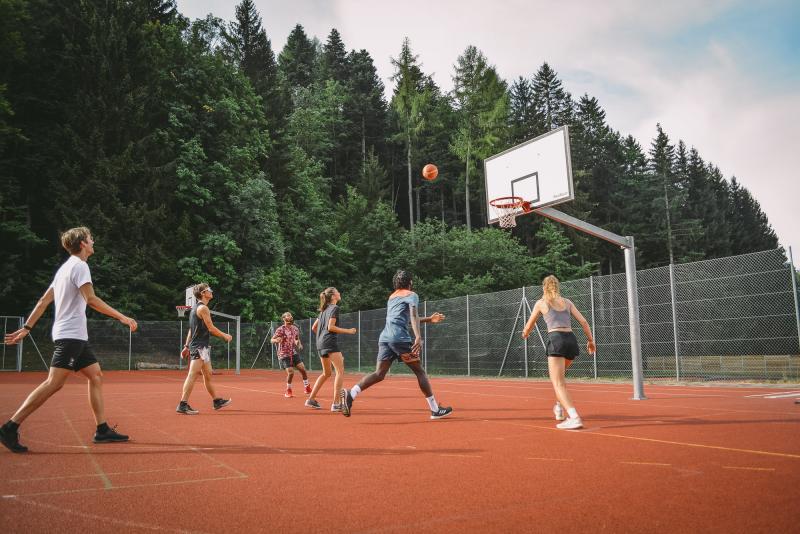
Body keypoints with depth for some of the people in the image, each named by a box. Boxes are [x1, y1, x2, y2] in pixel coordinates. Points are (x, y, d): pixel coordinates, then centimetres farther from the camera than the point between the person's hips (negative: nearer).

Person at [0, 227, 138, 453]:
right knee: (54, 383, -12)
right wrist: (122, 317, -21)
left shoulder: (66, 267, 19)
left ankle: (102, 430, 7)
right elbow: (91, 299, -21)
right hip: (70, 335, -10)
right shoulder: (79, 265, -10)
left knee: (96, 376, 7)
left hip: (77, 337, 10)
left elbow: (44, 301, 17)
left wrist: (27, 328, 18)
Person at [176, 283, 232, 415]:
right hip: (200, 346, -10)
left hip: (196, 346, 10)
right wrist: (225, 336, -2)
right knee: (193, 374, -12)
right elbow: (211, 328, -15)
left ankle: (216, 401, 25)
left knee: (208, 374, 16)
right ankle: (183, 405, -13)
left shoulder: (195, 308, 18)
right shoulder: (203, 308, -12)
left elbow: (191, 329, 20)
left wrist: (186, 346, 21)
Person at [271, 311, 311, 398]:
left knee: (303, 369, -4)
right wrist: (276, 340, -33)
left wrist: (299, 344, -1)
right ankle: (288, 391, 12)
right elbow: (272, 340, -10)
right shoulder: (280, 329, -11)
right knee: (290, 372, -12)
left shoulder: (295, 329, 6)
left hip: (294, 353, 5)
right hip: (284, 354, -5)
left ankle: (307, 387, 16)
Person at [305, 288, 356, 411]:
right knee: (340, 371, -9)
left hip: (320, 344, 9)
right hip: (330, 342, -9)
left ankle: (311, 399, 17)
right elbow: (330, 327, -15)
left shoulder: (324, 310, 20)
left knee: (326, 373, 19)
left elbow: (314, 328, 21)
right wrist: (348, 331, -11)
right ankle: (336, 403, -15)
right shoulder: (334, 308, -5)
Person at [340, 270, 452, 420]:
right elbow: (413, 316, -13)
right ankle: (435, 410, 6)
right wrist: (418, 337, -24)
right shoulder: (411, 295, 6)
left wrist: (429, 319, 40)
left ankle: (350, 394, -19)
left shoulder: (392, 296, 28)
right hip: (400, 337, -7)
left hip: (384, 337, 7)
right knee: (420, 372, 3)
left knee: (379, 374, 2)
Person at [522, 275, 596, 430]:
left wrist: (525, 334, 42)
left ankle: (574, 418, -26)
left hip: (556, 339, -5)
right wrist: (591, 340, 22)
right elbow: (583, 322, 12)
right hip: (571, 339, 5)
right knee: (559, 376, 31)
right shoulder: (567, 302, 18)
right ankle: (559, 408, 37)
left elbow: (529, 326, 20)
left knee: (558, 384, -9)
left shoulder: (541, 303, 10)